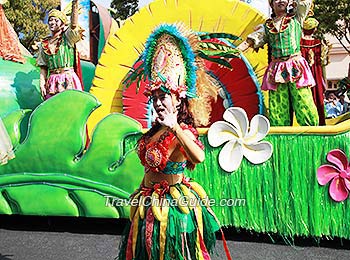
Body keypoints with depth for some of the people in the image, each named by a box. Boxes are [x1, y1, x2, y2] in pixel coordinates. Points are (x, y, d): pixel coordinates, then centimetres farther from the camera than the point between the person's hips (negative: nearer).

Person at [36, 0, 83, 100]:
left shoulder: (67, 38, 5)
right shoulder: (44, 44, 14)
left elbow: (74, 25, -15)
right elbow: (43, 67, 13)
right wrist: (42, 83, 1)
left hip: (68, 80, -3)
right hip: (52, 81, 3)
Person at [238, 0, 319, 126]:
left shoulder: (296, 17, 14)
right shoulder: (266, 26, 16)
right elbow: (249, 42, 11)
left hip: (296, 68, -2)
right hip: (276, 71, 2)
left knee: (304, 107, -9)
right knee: (278, 111, -2)